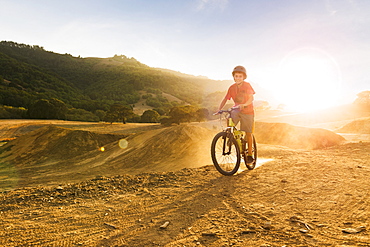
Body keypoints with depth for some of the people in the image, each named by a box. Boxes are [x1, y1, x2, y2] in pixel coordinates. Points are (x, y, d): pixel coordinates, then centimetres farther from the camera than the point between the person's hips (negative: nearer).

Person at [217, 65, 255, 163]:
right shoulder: (232, 87, -1)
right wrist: (219, 109, -16)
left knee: (248, 133, 0)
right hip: (236, 110, 2)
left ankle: (249, 154, 14)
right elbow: (225, 99, -2)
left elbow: (251, 98, -18)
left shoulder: (247, 85, -8)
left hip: (247, 111, -2)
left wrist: (244, 104, -38)